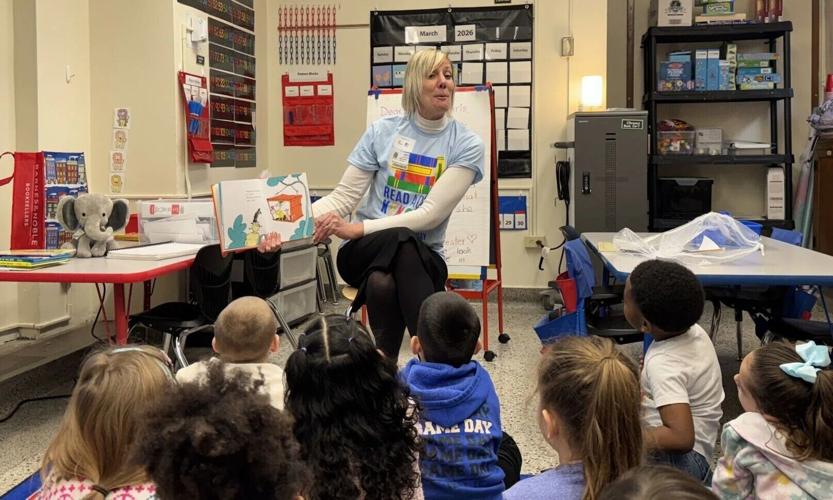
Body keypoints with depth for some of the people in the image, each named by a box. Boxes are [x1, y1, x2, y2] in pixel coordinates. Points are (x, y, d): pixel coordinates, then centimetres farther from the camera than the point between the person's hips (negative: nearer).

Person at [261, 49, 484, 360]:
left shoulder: (467, 145, -3)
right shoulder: (382, 131, 3)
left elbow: (431, 214, -14)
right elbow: (344, 196, 2)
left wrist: (356, 229, -21)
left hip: (422, 259, -1)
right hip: (365, 252, 1)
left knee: (384, 284, -39)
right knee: (401, 240, -38)